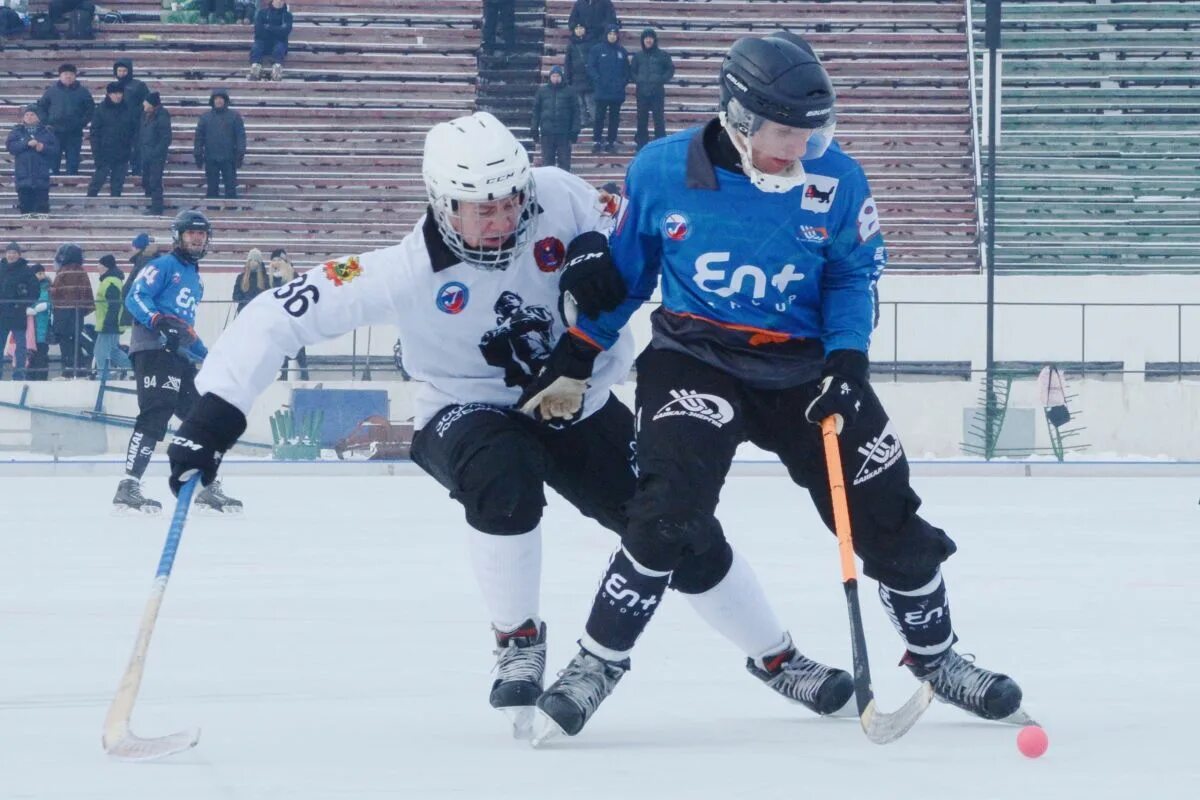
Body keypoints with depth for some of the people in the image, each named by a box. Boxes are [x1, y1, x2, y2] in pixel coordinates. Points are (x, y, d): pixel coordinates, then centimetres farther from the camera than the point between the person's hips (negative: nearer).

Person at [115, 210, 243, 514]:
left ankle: (208, 488, 18)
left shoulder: (195, 279, 27)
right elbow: (135, 297, -13)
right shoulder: (164, 266, 0)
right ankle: (128, 488, -26)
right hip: (153, 349, -9)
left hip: (179, 355, 10)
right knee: (155, 415, -21)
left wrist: (207, 355, 27)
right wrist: (158, 320, -28)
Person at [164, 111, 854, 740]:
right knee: (506, 481, -36)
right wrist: (215, 415, -34)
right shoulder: (408, 272, -26)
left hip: (576, 405, 3)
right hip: (470, 415, -3)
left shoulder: (559, 198, -20)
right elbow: (282, 316, -27)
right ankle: (519, 646, -13)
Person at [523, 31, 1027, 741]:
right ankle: (597, 666, -12)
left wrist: (847, 359, -12)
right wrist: (571, 364, 6)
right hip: (693, 359, -2)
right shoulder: (663, 171, -10)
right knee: (669, 509, -23)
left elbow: (855, 276, 4)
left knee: (884, 512, 4)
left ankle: (935, 656, 26)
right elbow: (620, 273, 4)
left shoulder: (837, 181, -9)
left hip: (802, 364, 2)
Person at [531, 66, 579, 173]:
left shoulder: (569, 92, 3)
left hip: (564, 133, -1)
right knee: (547, 160, 6)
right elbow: (536, 111, 10)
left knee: (564, 161, 1)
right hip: (547, 133, 1)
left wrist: (575, 131, -4)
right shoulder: (542, 91, 7)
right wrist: (535, 130, 4)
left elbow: (575, 112, 3)